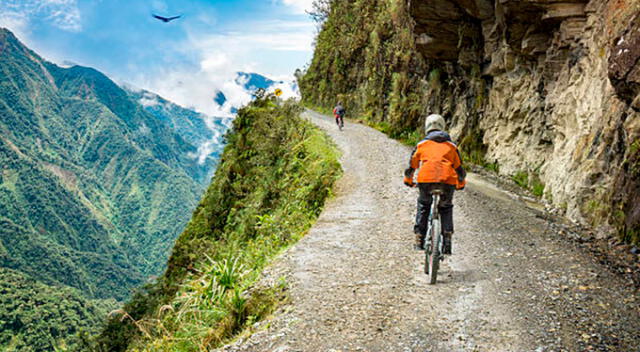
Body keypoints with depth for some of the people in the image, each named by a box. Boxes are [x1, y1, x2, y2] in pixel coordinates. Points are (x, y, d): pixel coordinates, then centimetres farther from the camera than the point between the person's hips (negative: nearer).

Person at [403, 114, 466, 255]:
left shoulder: (421, 144, 19)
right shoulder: (451, 146, 22)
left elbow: (412, 165, 24)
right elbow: (459, 168, 26)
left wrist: (408, 180, 41)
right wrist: (461, 184, 42)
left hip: (426, 180, -1)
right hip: (447, 182, 1)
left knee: (423, 206, 24)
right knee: (446, 208, 24)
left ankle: (419, 239, 16)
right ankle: (447, 238, 8)